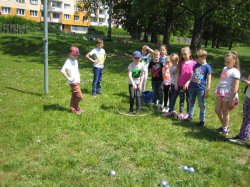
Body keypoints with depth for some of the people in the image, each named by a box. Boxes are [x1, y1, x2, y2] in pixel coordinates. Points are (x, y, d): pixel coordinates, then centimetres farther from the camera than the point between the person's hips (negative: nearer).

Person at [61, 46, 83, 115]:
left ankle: (73, 108, 29)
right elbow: (62, 70, -32)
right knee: (80, 96, -6)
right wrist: (68, 78, -25)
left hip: (77, 81, 9)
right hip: (73, 82, -9)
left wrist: (78, 77, 12)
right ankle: (77, 108, 15)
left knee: (74, 96, 17)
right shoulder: (68, 62, -19)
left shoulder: (75, 61, 9)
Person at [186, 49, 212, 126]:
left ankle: (202, 120, 13)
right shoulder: (196, 65, 7)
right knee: (191, 103, 16)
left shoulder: (207, 67, -8)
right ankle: (190, 116, 31)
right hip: (192, 87, 6)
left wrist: (207, 90, -10)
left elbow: (209, 80, -8)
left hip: (201, 88, -6)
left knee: (201, 105, 4)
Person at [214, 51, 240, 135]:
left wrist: (231, 99, -19)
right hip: (221, 93, 8)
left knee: (225, 111, 4)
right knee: (217, 110, 15)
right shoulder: (225, 68, 10)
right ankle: (224, 125, 34)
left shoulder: (235, 72, -15)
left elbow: (235, 88, -18)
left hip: (228, 95, -8)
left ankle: (225, 129, 22)